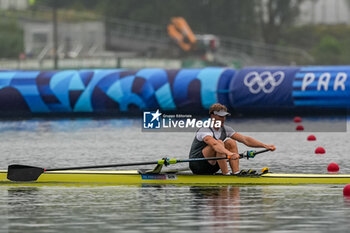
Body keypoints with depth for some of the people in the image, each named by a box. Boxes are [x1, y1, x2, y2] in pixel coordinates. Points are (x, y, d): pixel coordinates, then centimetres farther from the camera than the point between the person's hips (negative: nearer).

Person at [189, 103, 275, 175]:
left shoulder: (225, 129, 4)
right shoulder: (204, 130, -21)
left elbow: (245, 139, -1)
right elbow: (214, 144, -42)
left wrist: (265, 146, -11)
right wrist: (229, 153, -60)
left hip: (212, 167, 8)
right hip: (197, 165, -8)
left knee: (231, 142, -7)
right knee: (219, 143, -28)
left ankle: (236, 173, -16)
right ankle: (226, 175, -26)